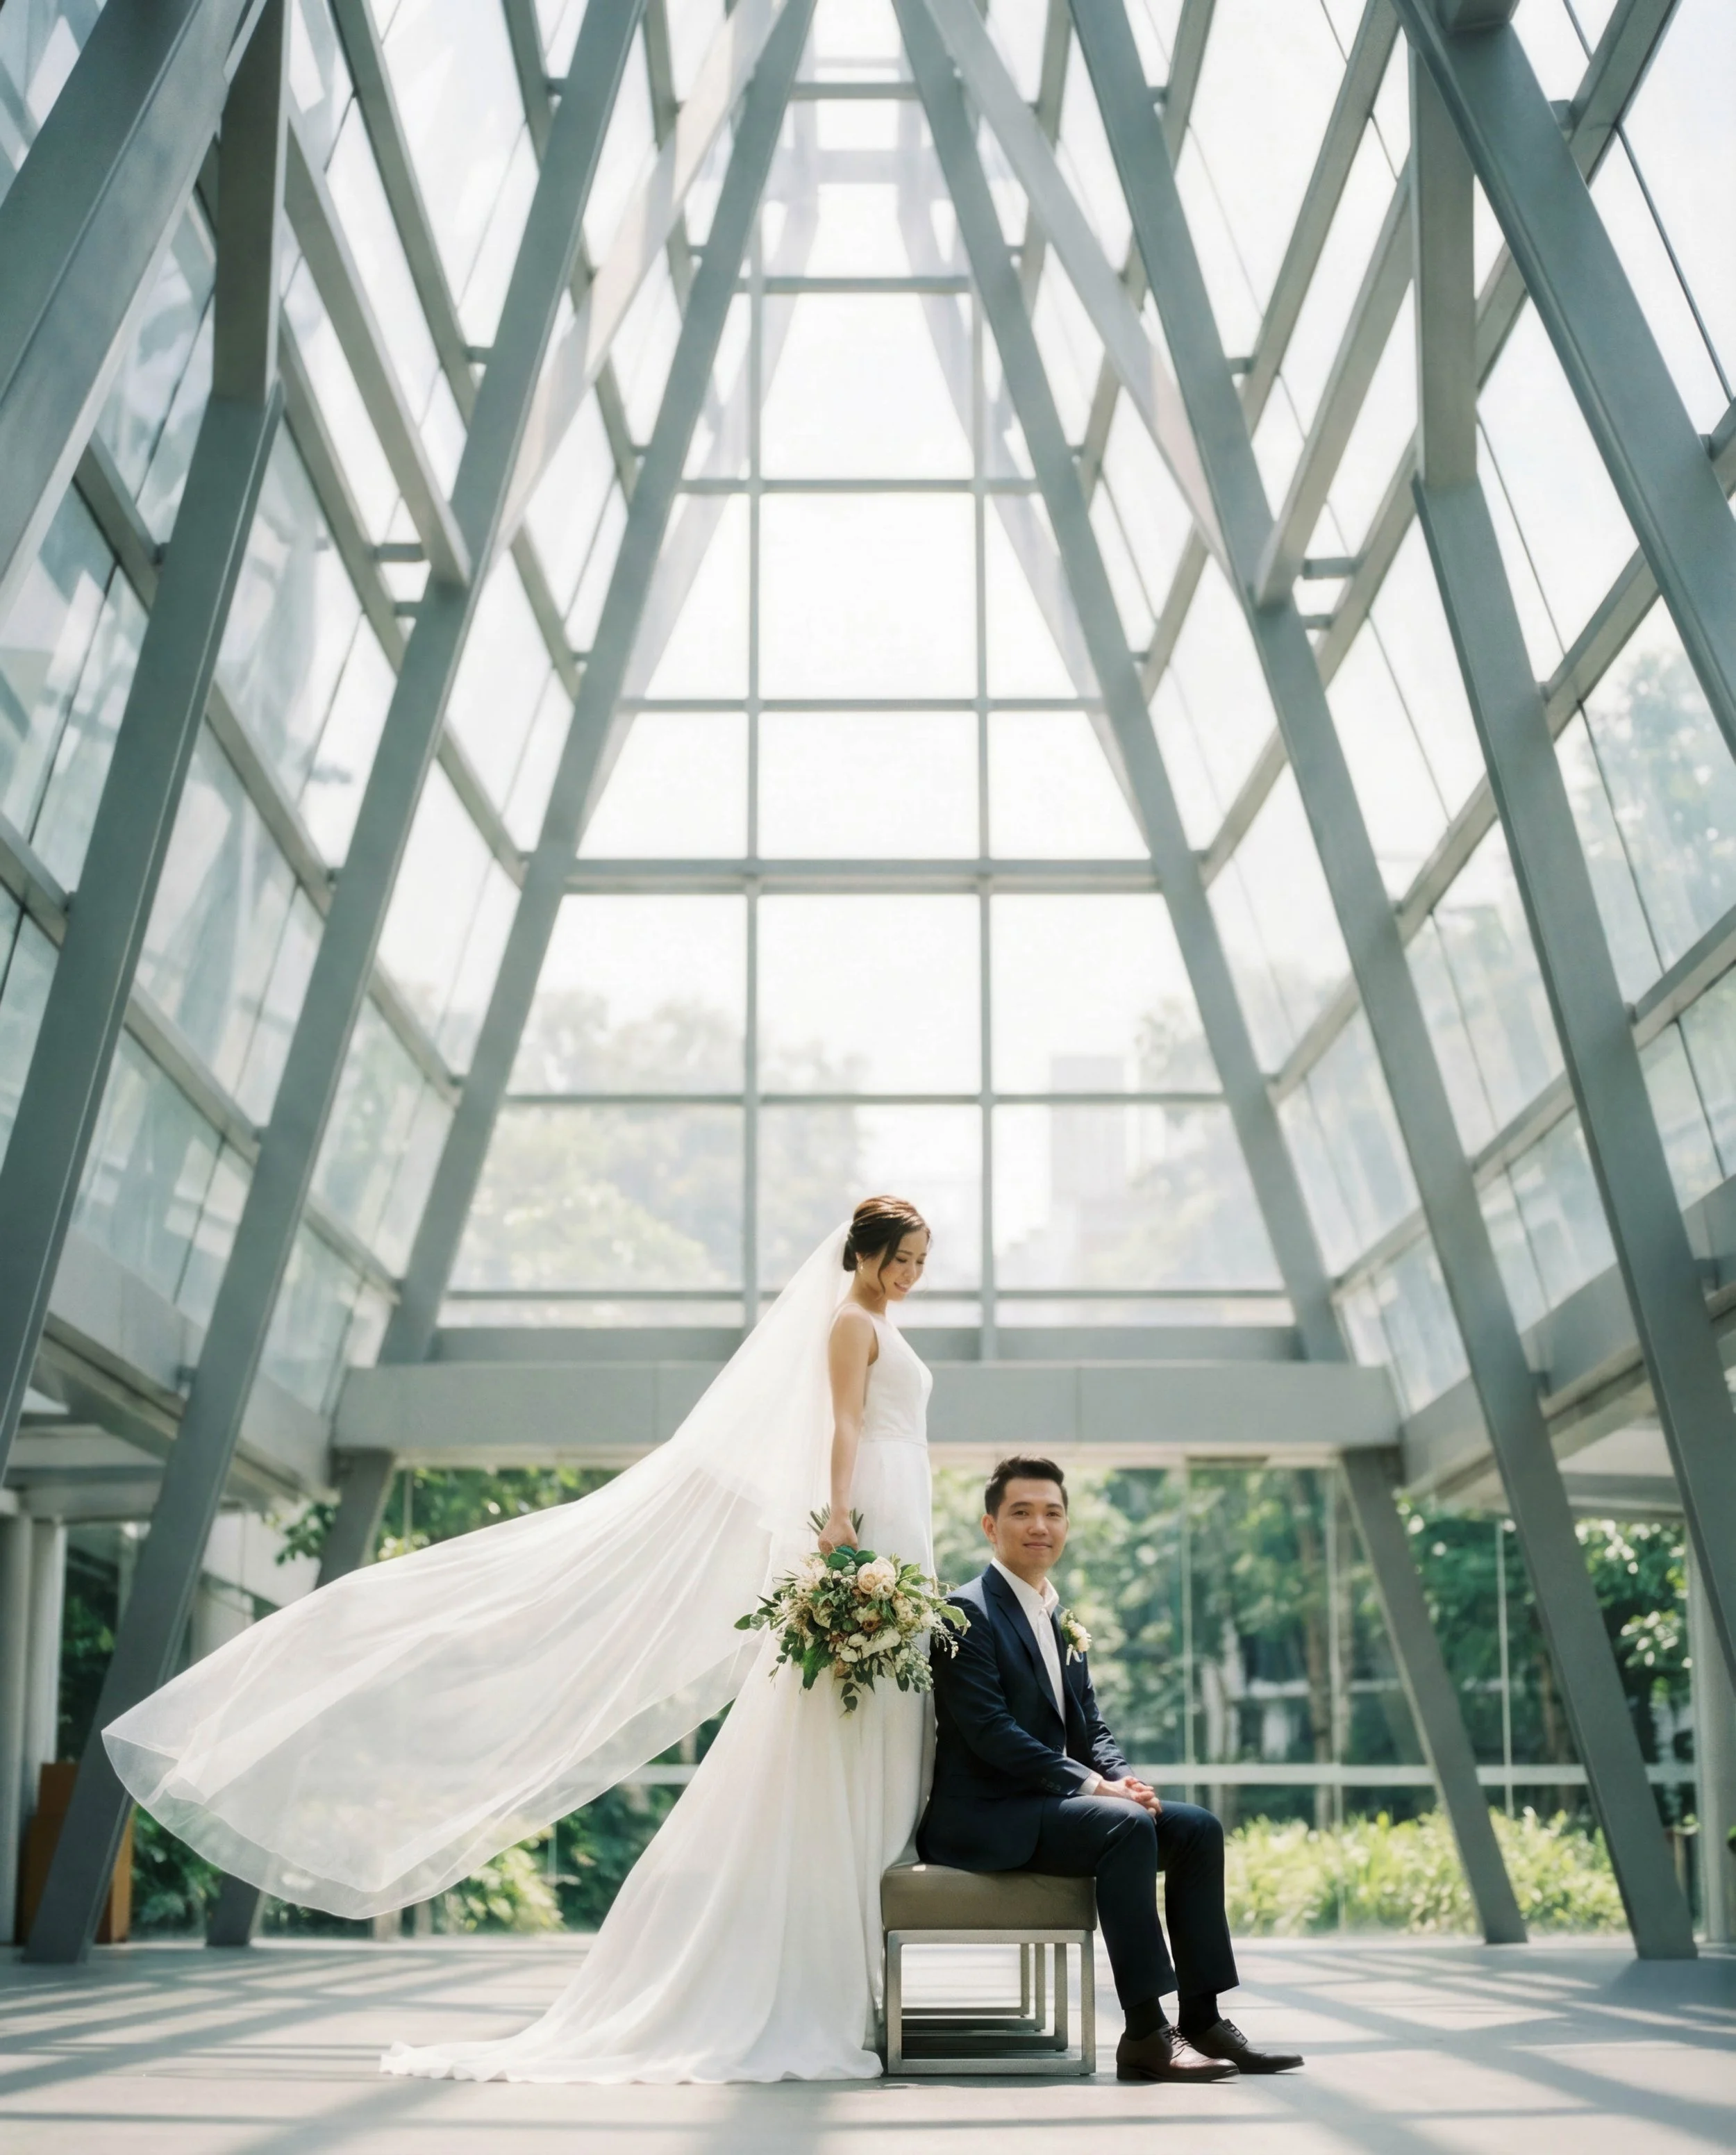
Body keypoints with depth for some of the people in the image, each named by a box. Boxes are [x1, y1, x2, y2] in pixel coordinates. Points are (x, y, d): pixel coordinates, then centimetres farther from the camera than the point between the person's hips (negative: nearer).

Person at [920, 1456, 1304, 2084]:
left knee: (1197, 1827, -4)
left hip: (1050, 1803, 9)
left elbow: (1092, 1728, 17)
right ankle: (1145, 2035, -29)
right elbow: (990, 1731, -19)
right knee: (1126, 1826, -30)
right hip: (984, 1816, -9)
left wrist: (1122, 1779, -7)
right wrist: (1093, 1785, -22)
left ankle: (1202, 2019, -6)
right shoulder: (968, 1613, -9)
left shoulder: (1061, 1622, 19)